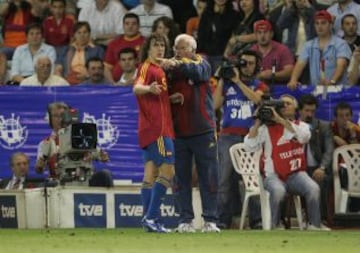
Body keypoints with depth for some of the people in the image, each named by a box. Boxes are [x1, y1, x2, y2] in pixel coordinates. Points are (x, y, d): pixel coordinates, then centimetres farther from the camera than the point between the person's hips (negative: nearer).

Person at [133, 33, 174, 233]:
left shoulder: (158, 69, 19)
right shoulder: (147, 68, -11)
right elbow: (136, 88, -31)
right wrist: (148, 88, -52)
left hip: (154, 128, 10)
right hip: (157, 128, -10)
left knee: (151, 172, 8)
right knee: (167, 170, -13)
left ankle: (150, 220, 9)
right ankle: (151, 216, -15)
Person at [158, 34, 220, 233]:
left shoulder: (201, 64, 2)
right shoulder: (170, 68, 10)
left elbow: (198, 72, -22)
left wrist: (177, 65, -37)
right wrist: (170, 98, -11)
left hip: (203, 130, -3)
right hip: (178, 132, 3)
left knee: (208, 177, -1)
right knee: (181, 177, 4)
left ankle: (210, 220, 3)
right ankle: (185, 220, 8)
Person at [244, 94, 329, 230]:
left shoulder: (301, 125, 12)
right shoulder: (267, 128, 6)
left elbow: (304, 136, -15)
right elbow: (249, 146, -4)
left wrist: (280, 120, -20)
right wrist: (257, 123, -11)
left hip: (296, 174, 2)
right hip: (273, 175, -2)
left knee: (313, 188, -28)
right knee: (278, 190, -36)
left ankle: (315, 225, -10)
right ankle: (275, 225, -15)